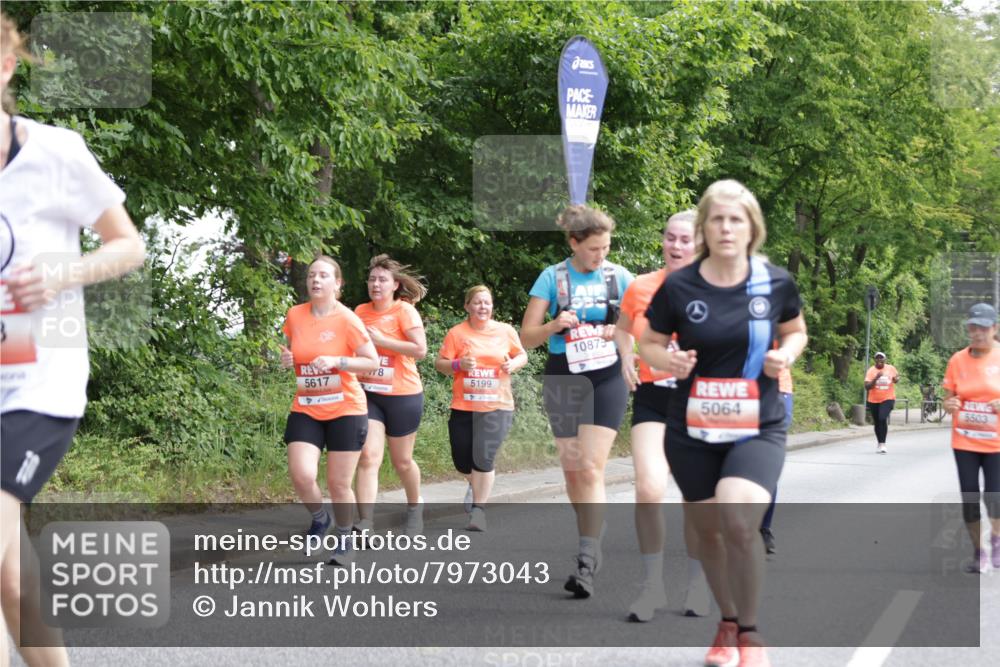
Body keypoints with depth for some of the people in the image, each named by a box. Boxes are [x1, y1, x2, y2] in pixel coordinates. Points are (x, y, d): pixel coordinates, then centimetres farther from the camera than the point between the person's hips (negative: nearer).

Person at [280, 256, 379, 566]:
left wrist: (336, 361, -23)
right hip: (305, 410, 3)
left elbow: (373, 362, -10)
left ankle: (346, 542, 24)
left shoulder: (347, 319, -11)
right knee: (301, 475, -15)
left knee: (339, 483, 2)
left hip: (345, 410, -3)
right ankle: (319, 518, 17)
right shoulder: (295, 315, 2)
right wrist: (286, 358, -3)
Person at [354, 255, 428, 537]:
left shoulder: (404, 310, -9)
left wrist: (380, 340, -19)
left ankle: (415, 506, 39)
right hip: (368, 394, 3)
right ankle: (365, 525, -20)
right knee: (368, 456, -12)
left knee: (402, 461, 11)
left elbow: (420, 349, -18)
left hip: (402, 395, -3)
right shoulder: (361, 311, 5)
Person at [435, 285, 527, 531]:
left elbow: (522, 355, 15)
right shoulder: (457, 333, -1)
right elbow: (439, 363, 0)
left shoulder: (506, 331, 3)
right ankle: (478, 486, 42)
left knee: (483, 458, -16)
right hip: (463, 407, 1)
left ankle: (478, 509, -2)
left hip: (496, 407, -1)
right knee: (462, 463, 8)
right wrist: (459, 364, -19)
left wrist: (514, 364, -7)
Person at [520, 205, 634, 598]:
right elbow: (527, 337, -2)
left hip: (606, 381, -2)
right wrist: (554, 325, -22)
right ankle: (590, 542, 27)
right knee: (572, 470, 9)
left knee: (592, 468, -13)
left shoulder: (619, 277, -1)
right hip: (563, 382, 2)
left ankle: (587, 563, -17)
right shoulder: (553, 278, -3)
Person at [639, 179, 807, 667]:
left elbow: (795, 332, 14)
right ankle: (727, 623, 39)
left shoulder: (775, 282, -4)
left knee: (739, 521, -24)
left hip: (758, 428, -1)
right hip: (693, 432, 2)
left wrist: (785, 355, -8)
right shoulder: (677, 287, -7)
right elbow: (649, 344, 6)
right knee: (709, 531, 12)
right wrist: (668, 361, -16)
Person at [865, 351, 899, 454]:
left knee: (883, 418, -23)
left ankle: (882, 444, -20)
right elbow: (867, 386, -17)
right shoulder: (871, 371, -9)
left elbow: (897, 377, 17)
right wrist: (876, 379, -30)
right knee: (877, 422, 14)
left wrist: (896, 379, -6)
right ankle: (878, 441, 39)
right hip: (874, 400, 1)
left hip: (888, 399, -1)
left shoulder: (891, 368, -3)